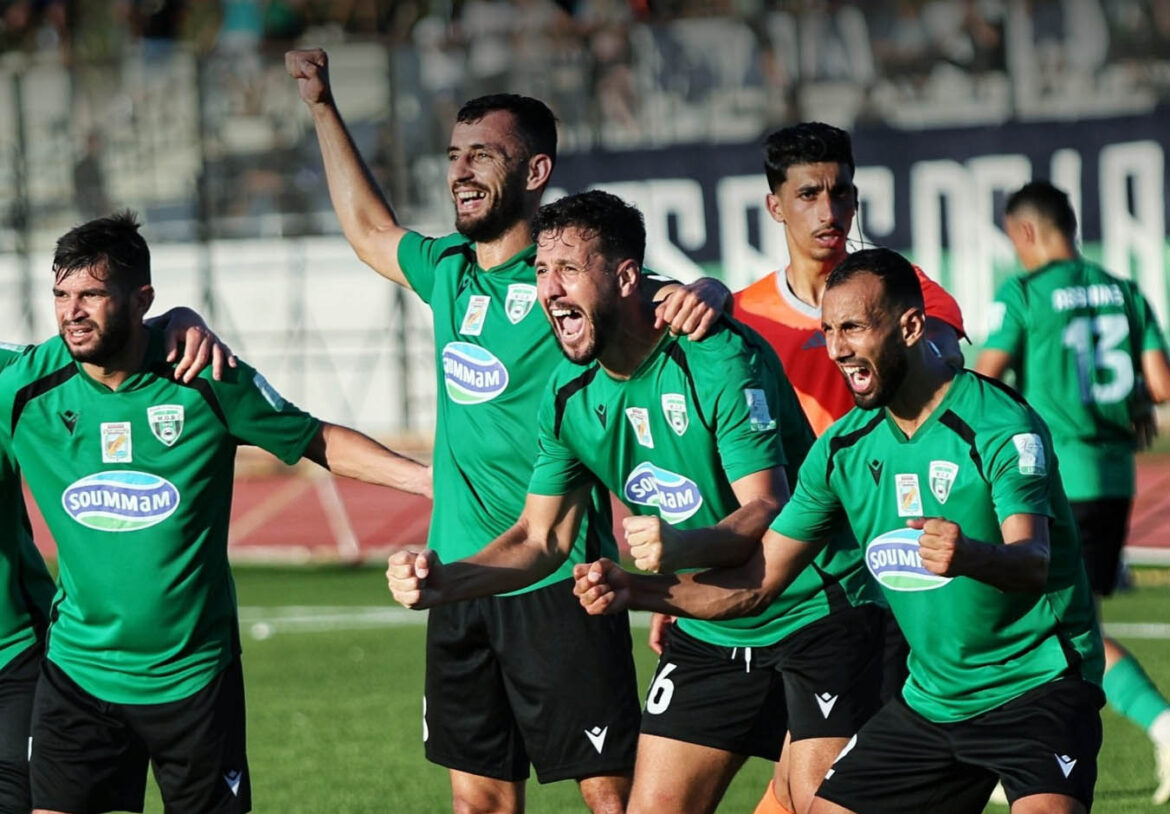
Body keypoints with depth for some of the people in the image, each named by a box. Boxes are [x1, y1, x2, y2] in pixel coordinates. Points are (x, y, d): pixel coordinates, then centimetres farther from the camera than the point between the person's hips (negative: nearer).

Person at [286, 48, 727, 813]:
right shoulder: (449, 271, 11)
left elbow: (679, 298, -18)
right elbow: (369, 227, 30)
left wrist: (702, 295, -41)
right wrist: (324, 108, 32)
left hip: (559, 584, -7)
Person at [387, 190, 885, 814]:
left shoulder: (718, 359, -20)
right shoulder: (568, 394, 0)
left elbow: (769, 510, -25)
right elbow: (541, 536, 8)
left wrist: (683, 547, -45)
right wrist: (446, 581, -10)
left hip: (814, 615, -6)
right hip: (708, 632, 6)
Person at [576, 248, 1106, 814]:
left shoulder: (1000, 425, -15)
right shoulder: (844, 448, 4)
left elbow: (1032, 562, -31)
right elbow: (757, 583, 7)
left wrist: (970, 555, -54)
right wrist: (635, 590, -8)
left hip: (1035, 686, -6)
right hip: (930, 699, 6)